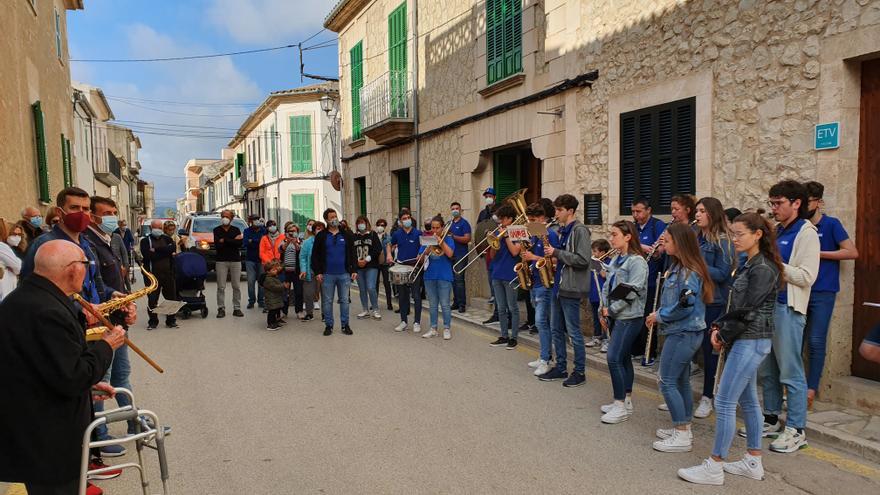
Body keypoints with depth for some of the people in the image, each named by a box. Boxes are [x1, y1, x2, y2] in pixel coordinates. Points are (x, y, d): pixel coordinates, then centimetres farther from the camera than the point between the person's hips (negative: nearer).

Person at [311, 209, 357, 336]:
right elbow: (315, 255, 4)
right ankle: (328, 325, 16)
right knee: (327, 301, 5)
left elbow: (352, 254, 8)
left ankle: (345, 325, 16)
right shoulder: (321, 236, 3)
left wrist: (354, 270, 1)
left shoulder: (347, 235, 7)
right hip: (327, 274, -1)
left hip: (344, 274, 1)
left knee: (344, 300, 6)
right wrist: (317, 272, -4)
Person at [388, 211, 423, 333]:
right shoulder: (397, 234, 5)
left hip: (415, 267, -3)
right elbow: (390, 245, 22)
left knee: (416, 296, -2)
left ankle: (417, 322, 7)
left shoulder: (418, 233, -3)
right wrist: (389, 254, 4)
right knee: (402, 296, 9)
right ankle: (403, 321, 20)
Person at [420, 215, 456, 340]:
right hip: (430, 276, 4)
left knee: (445, 304, 0)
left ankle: (447, 329, 10)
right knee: (432, 304, 12)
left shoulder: (448, 238, -3)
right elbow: (420, 258, 2)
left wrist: (440, 240, -20)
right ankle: (433, 329, 20)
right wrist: (427, 250, -16)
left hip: (444, 276, -4)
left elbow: (450, 254, -19)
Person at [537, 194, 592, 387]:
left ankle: (580, 372, 11)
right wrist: (554, 258, 6)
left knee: (573, 332, -1)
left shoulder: (579, 230, -14)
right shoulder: (563, 230, 14)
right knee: (556, 329, 13)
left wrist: (557, 253, -18)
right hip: (558, 285, 9)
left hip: (571, 288, -9)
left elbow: (583, 260, -22)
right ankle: (561, 368, 23)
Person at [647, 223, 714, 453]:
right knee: (681, 381, 16)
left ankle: (682, 436, 2)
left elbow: (684, 306, -23)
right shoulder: (677, 266, 10)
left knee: (667, 382, -5)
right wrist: (659, 313, 5)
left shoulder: (689, 272, -20)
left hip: (683, 333, -10)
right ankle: (683, 429, 26)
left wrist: (659, 316, -12)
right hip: (682, 332, 10)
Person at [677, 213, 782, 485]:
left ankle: (714, 467, 1)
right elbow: (736, 306, 15)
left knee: (724, 402, -6)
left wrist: (723, 335, -8)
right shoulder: (750, 265, 12)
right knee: (748, 401, 15)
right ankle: (753, 463, 25)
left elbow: (747, 311, -18)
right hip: (747, 340, 10)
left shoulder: (763, 269, -17)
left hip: (751, 341, -10)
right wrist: (718, 326, 2)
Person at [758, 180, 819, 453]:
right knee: (766, 369, 14)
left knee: (790, 371, -2)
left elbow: (806, 277, -17)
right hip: (767, 304, 8)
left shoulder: (806, 233, -9)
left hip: (788, 308, -8)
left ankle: (796, 430, 8)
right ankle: (771, 420, 26)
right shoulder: (777, 231, 15)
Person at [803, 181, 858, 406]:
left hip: (822, 293, -4)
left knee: (816, 342, -2)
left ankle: (811, 388, 7)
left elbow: (852, 252, -12)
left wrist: (819, 253, -14)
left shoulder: (831, 224, -4)